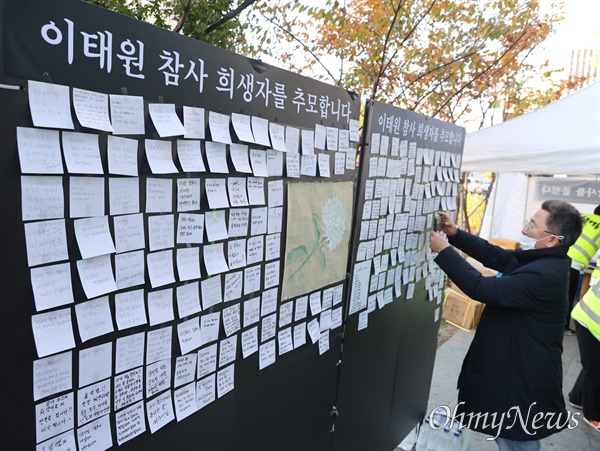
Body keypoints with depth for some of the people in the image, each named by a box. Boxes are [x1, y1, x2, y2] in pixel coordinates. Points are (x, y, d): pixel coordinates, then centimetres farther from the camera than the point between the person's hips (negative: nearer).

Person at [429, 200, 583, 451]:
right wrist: (455, 234, -6)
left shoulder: (543, 274, -31)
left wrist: (443, 251, -26)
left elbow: (482, 289, -33)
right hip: (517, 369, 10)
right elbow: (494, 255, 6)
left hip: (524, 379, -10)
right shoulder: (538, 259, 1)